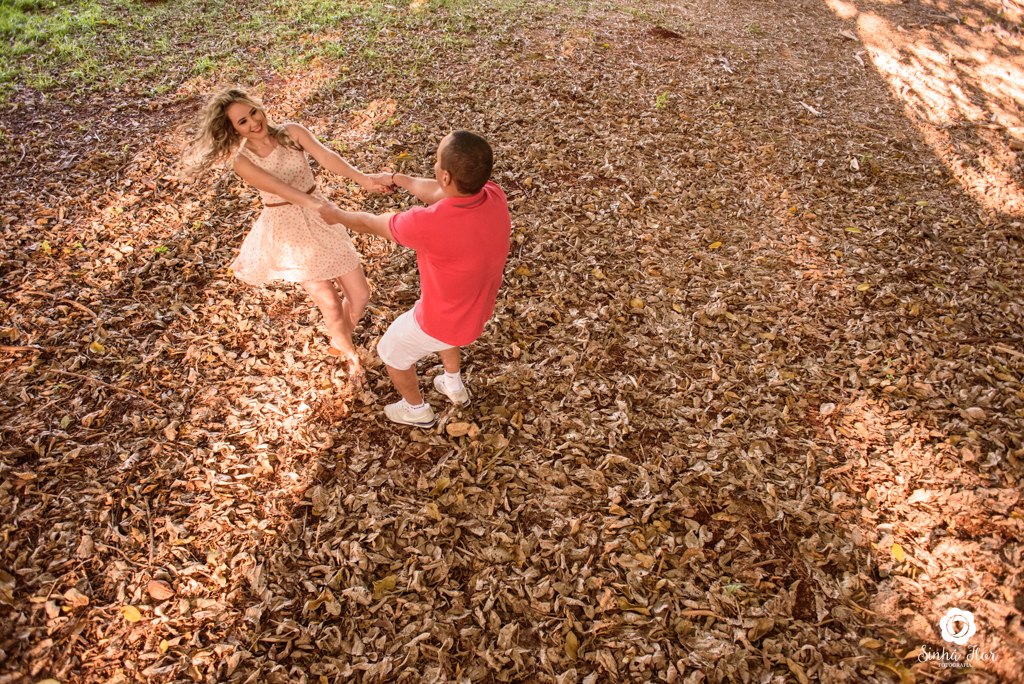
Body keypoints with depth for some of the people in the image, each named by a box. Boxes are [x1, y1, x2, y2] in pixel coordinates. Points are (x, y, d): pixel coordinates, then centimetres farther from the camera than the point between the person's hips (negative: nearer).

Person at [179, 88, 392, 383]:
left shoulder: (292, 132, -6)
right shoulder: (242, 161, -11)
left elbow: (326, 156, -23)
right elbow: (281, 189, -27)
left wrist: (362, 178, -41)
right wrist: (317, 206, -46)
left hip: (321, 219, 3)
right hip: (288, 230, -3)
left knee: (359, 294, 4)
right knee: (331, 306, -4)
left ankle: (339, 342, 36)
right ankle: (350, 354, 29)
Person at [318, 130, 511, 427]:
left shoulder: (428, 224, -41)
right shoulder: (495, 197, -23)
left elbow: (370, 224, -18)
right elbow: (438, 193, -1)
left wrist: (336, 214, 4)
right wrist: (400, 179, 16)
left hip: (441, 319, -5)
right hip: (480, 310, 6)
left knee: (392, 352, 26)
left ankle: (417, 410, 51)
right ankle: (454, 386, 62)